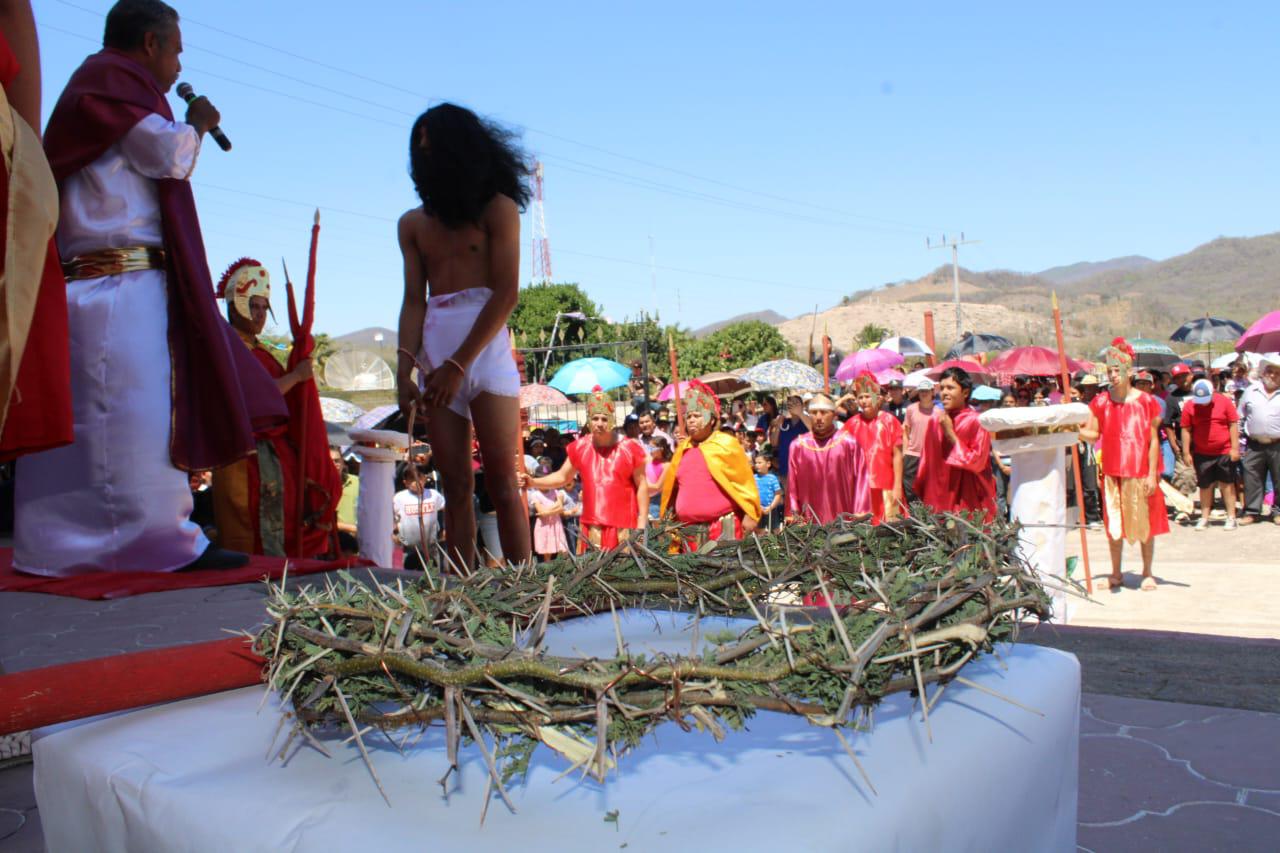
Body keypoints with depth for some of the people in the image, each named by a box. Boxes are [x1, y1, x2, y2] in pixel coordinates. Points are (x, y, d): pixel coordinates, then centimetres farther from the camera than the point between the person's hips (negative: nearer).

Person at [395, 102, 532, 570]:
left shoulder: (498, 209, 3)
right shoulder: (413, 224, 16)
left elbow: (506, 293, -6)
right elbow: (413, 301, 11)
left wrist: (458, 365, -12)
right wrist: (405, 368, -6)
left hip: (485, 349, -4)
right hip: (434, 352, 4)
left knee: (502, 482, -7)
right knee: (456, 484, 2)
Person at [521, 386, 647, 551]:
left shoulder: (629, 448, -4)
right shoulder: (580, 448, 5)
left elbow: (642, 485, 1)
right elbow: (562, 477, 16)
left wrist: (642, 523, -4)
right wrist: (533, 482, 1)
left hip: (623, 527, -3)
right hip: (591, 527, 3)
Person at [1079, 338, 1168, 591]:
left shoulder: (1145, 401, -5)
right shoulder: (1101, 402, 3)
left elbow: (1153, 440, -4)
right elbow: (1092, 434, 1)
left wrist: (1152, 474, -9)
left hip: (1140, 472, -3)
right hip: (1112, 471, 3)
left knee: (1143, 522, 5)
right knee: (1113, 523, 7)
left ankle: (1147, 573, 19)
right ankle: (1116, 574, 18)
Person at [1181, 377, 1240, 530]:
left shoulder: (1224, 401, -4)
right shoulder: (1189, 407, -3)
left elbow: (1233, 425, -2)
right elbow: (1186, 430, 0)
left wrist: (1235, 447, -5)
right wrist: (1186, 453, -2)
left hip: (1225, 452, -1)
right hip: (1202, 454, 1)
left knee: (1227, 484, 6)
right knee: (1205, 486, 8)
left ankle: (1231, 517, 12)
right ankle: (1204, 518, 16)